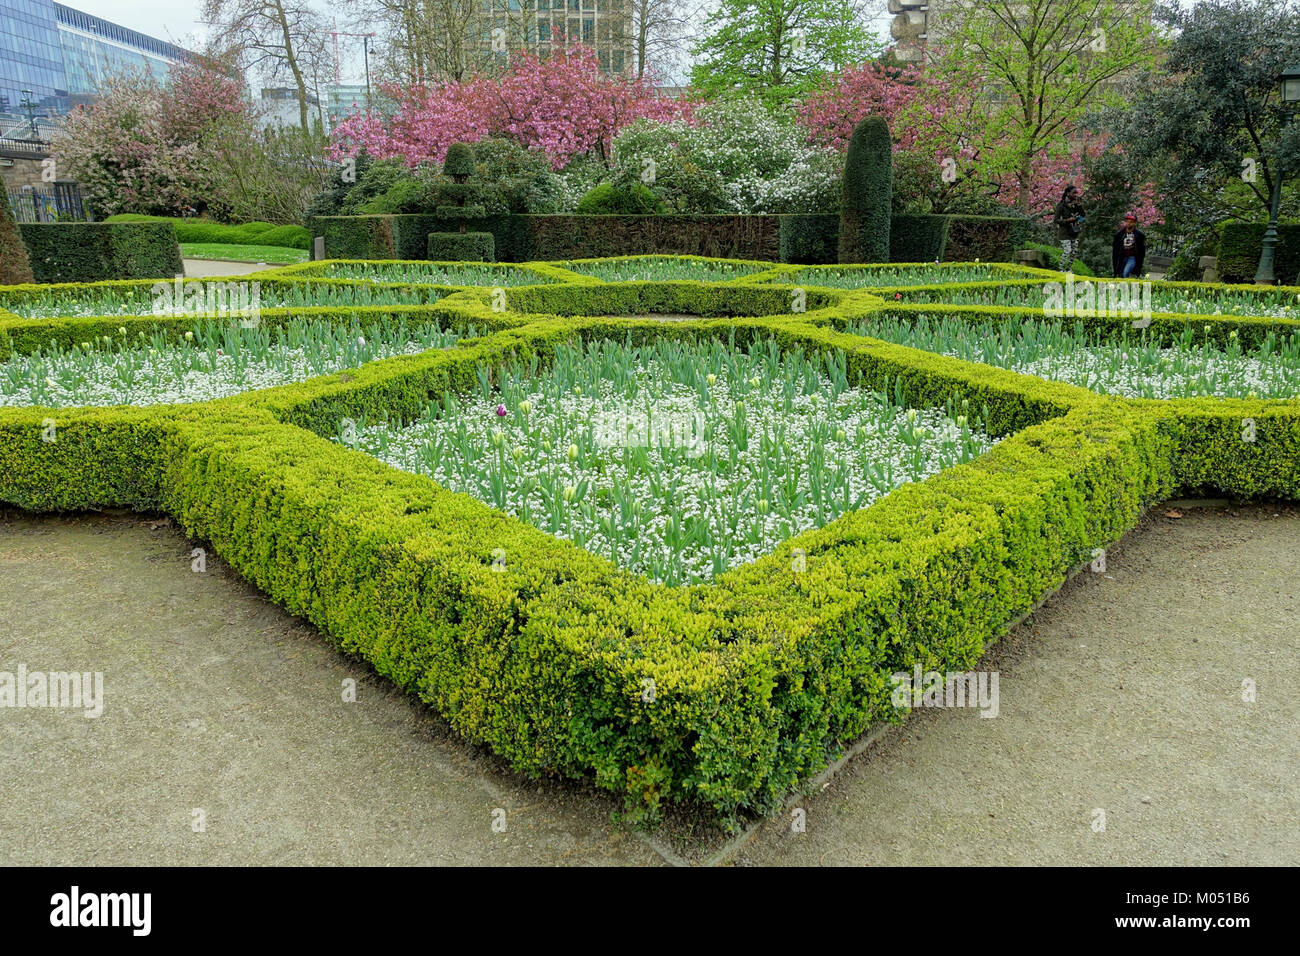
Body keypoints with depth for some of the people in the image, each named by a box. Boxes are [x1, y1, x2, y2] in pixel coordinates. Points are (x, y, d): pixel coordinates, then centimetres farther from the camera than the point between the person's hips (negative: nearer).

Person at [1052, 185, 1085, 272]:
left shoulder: (1075, 203, 7)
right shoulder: (1061, 205, -11)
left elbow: (1083, 215, 5)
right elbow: (1055, 220, -12)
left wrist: (1080, 205, -6)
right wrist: (1068, 220, -21)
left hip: (1074, 232, 7)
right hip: (1065, 233, -7)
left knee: (1075, 251, 7)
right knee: (1067, 251, -14)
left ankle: (1068, 269, 21)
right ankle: (1061, 269, 0)